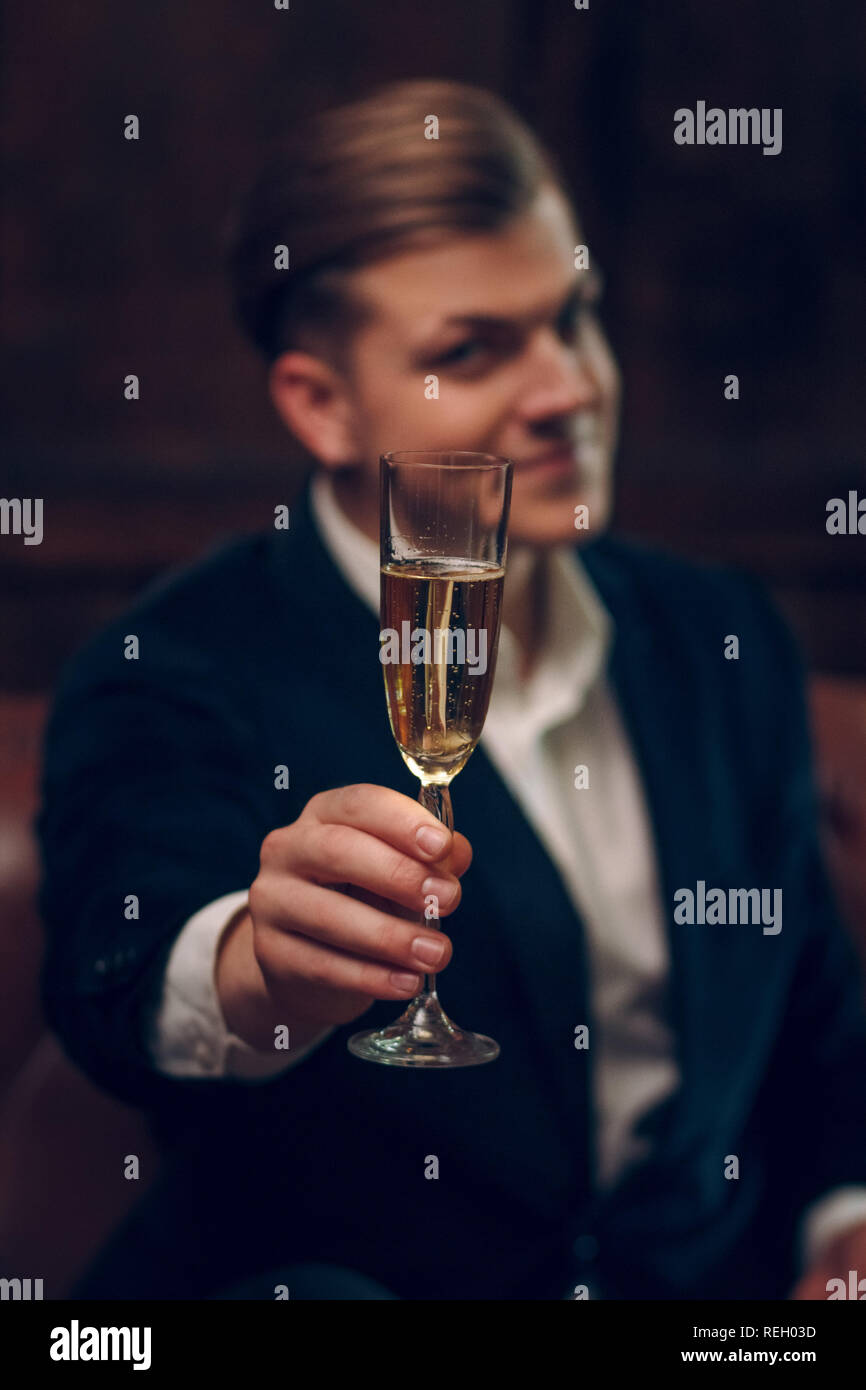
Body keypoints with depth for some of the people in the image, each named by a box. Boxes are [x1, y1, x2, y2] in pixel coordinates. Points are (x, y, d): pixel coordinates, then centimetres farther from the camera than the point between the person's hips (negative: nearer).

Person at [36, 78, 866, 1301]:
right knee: (309, 1297, -37)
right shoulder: (174, 681, -9)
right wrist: (258, 970, -51)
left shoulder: (719, 640, 8)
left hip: (714, 1279, 8)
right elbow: (117, 980, -30)